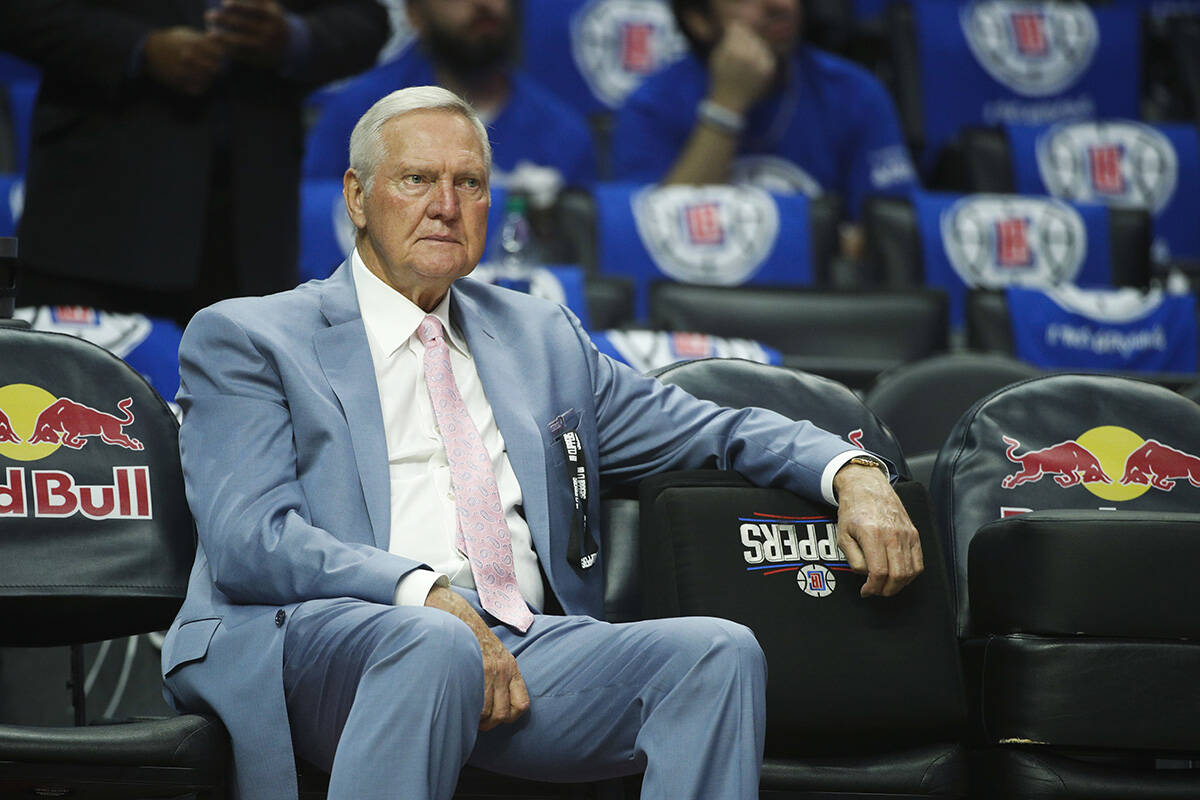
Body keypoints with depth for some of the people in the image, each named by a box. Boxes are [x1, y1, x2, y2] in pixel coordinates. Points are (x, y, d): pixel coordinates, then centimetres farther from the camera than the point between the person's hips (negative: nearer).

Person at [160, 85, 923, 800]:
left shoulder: (541, 337, 28)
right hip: (318, 640, -5)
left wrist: (852, 473, 7)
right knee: (434, 645, -39)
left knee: (718, 653, -22)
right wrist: (428, 597, -20)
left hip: (524, 648, 5)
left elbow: (712, 430, 28)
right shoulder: (250, 338, 11)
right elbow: (250, 540, -5)